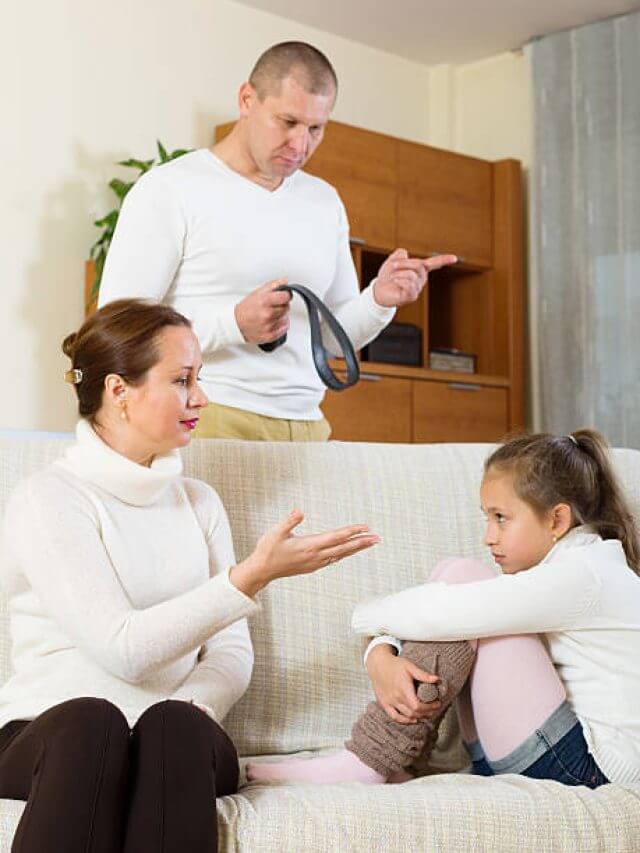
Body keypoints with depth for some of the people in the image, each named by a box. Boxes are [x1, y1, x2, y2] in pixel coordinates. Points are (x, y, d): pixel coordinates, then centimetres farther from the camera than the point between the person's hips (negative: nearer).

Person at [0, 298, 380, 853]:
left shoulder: (199, 502, 17)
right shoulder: (50, 499, -3)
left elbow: (233, 652, 10)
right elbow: (122, 650, -15)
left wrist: (190, 707, -13)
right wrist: (254, 576, -19)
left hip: (182, 742, 3)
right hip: (51, 732, -3)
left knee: (175, 723, -32)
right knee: (92, 721, -37)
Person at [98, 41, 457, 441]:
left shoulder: (325, 202, 16)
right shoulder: (170, 189, -3)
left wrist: (379, 300, -2)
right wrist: (234, 325, -20)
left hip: (306, 424, 5)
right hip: (208, 421, -5)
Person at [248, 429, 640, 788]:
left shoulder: (583, 573, -15)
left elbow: (440, 615, -25)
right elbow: (440, 612, 6)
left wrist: (366, 614, -6)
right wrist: (380, 659, -15)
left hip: (589, 767, -10)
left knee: (463, 578, -15)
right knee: (454, 574, 2)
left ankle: (367, 765, -16)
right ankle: (389, 760, -5)